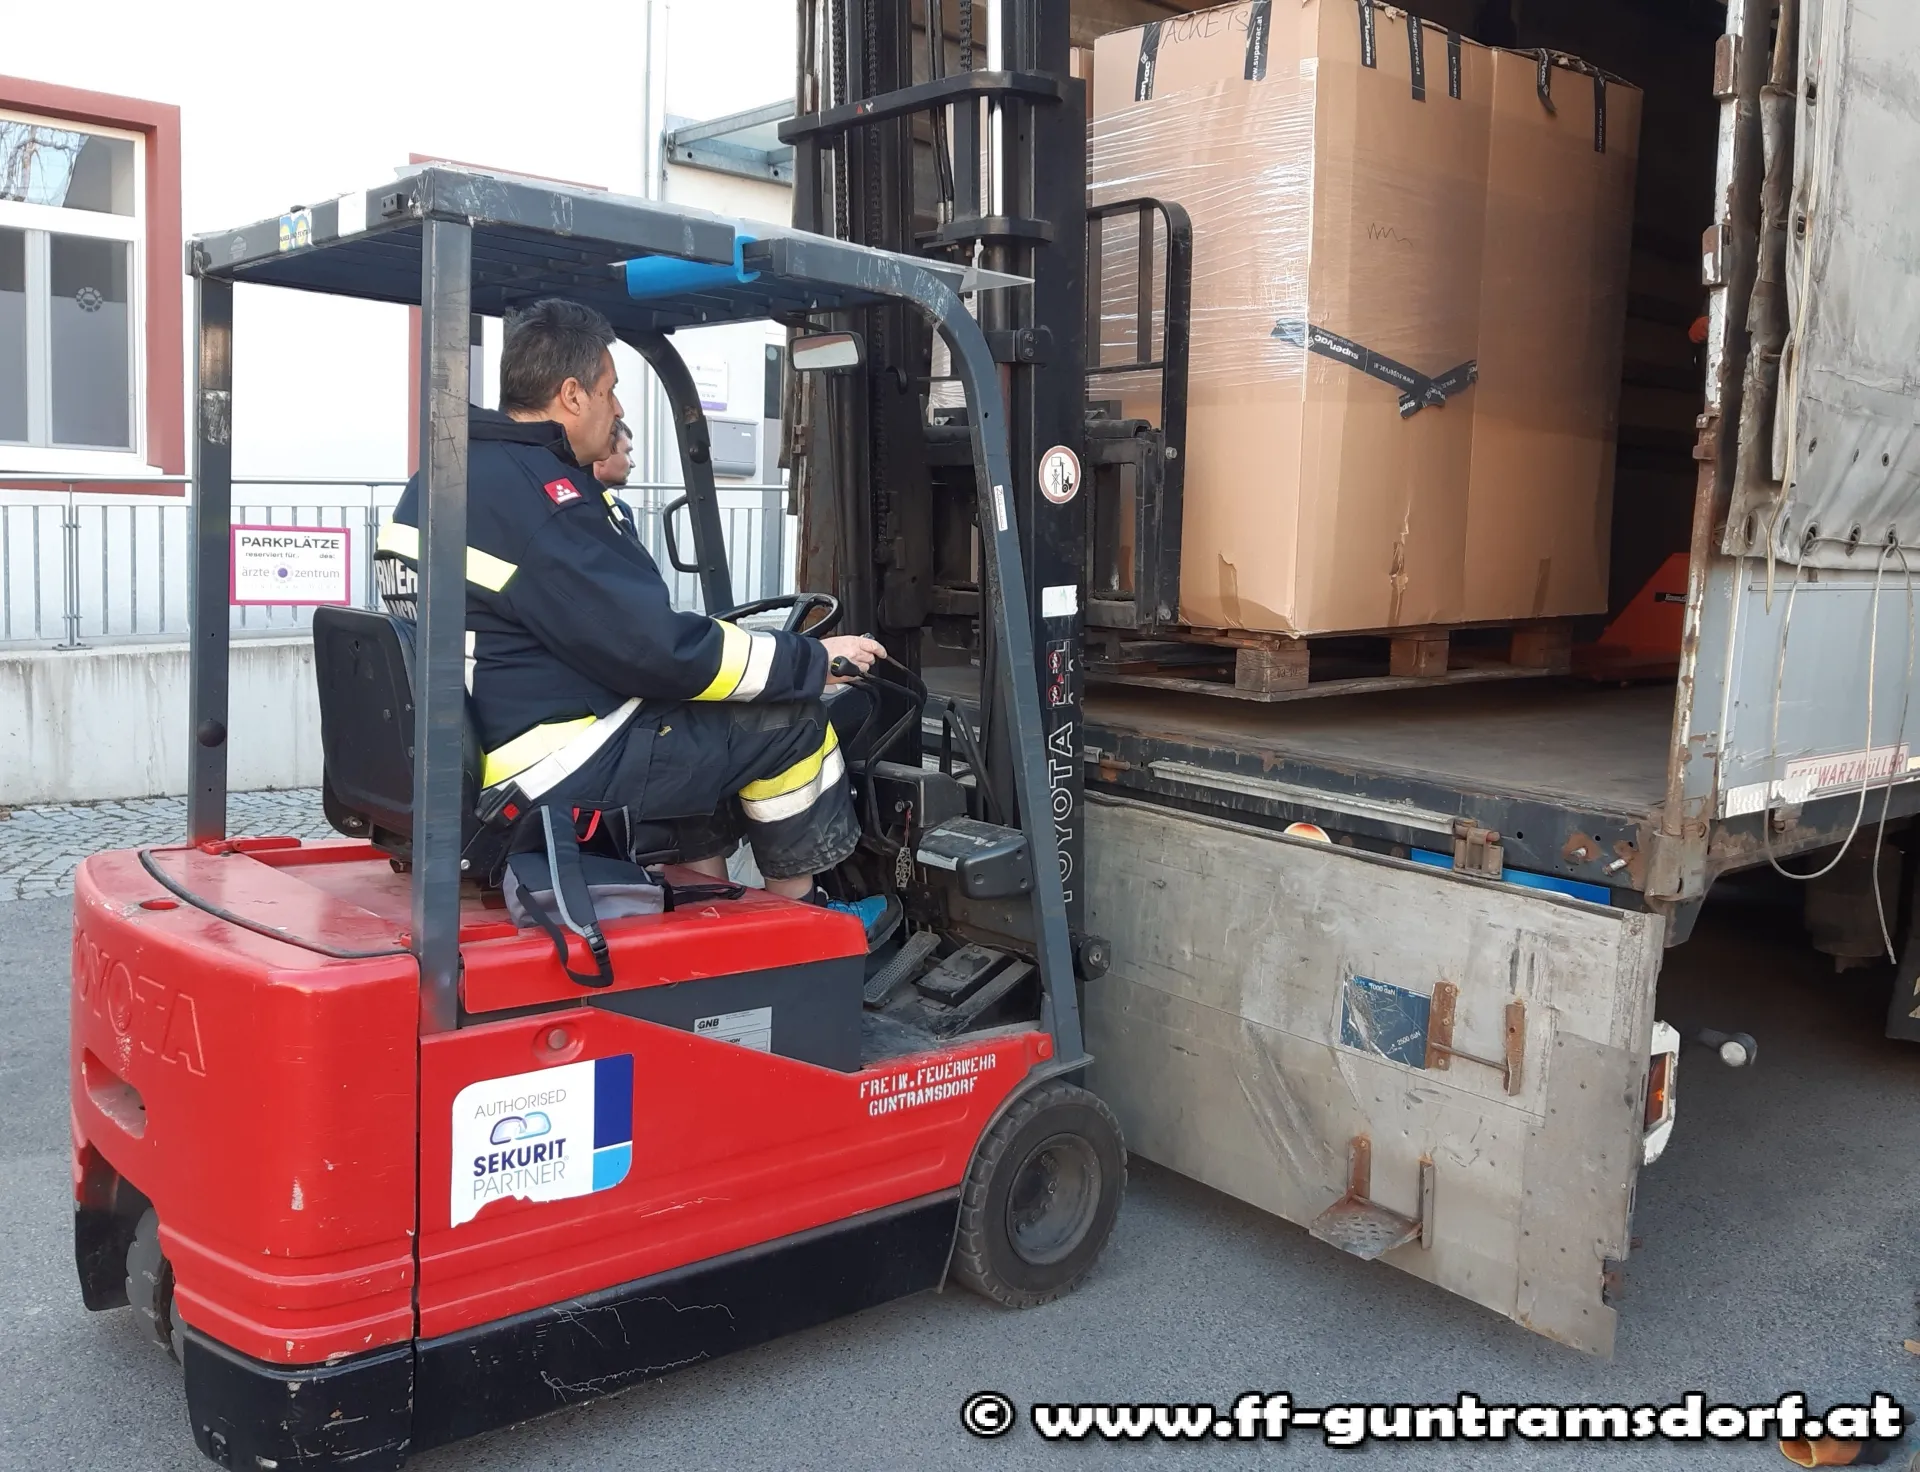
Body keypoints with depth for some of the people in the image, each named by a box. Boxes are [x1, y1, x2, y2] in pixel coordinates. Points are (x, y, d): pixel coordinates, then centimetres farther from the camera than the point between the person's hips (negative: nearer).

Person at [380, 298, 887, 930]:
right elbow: (654, 648, -21)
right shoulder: (530, 487, -19)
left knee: (698, 722, 27)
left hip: (476, 755, 11)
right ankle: (800, 913, 17)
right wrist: (815, 660, -11)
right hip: (554, 771, -11)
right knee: (790, 718, -4)